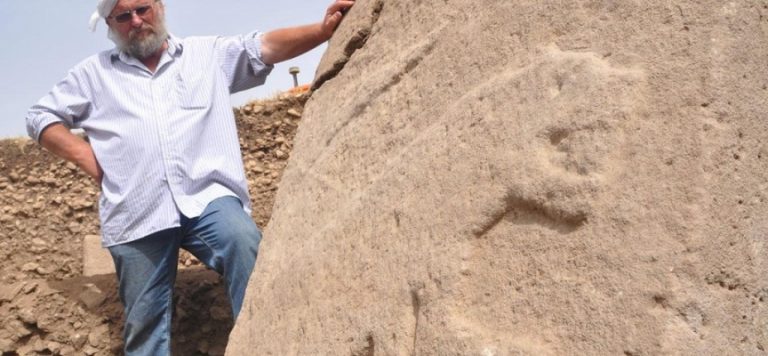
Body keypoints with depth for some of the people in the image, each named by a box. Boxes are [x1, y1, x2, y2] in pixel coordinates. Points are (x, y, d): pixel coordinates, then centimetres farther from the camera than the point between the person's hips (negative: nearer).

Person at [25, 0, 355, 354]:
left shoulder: (209, 53, 16)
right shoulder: (94, 73, 19)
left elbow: (263, 47, 3)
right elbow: (41, 116, 22)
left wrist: (322, 29, -14)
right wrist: (86, 156, 5)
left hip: (206, 196, -1)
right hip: (137, 213, 1)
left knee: (247, 249, -30)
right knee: (145, 319, 2)